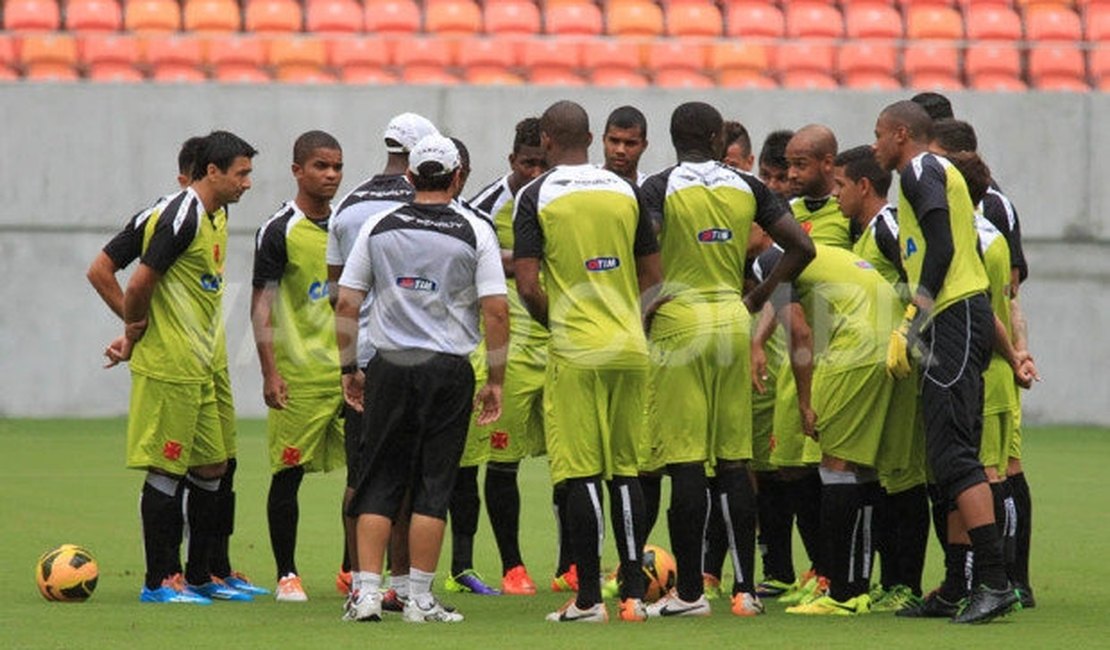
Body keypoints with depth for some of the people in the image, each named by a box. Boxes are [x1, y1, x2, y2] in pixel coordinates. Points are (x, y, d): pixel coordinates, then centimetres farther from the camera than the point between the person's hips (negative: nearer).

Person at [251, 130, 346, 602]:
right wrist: (270, 373, -13)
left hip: (351, 371, 5)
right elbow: (262, 305, -7)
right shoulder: (279, 231, -6)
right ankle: (287, 575, 10)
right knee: (288, 473, 0)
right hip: (299, 376, -5)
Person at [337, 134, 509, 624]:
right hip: (448, 370, -2)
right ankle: (420, 599, 3)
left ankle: (368, 590, 0)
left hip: (389, 366, 2)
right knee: (433, 486, 2)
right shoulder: (475, 232, -2)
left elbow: (346, 303, 3)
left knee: (379, 482, 7)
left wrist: (349, 368, 12)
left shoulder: (378, 227, 4)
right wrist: (496, 381, 1)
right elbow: (496, 310, -6)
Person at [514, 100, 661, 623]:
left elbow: (528, 286, -10)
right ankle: (633, 593, 9)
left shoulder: (537, 196, -5)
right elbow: (652, 276, 12)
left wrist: (552, 321, 8)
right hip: (630, 346, 4)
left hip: (575, 350, -4)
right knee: (626, 470, 10)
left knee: (581, 473, -2)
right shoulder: (626, 192, 9)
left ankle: (589, 598, -2)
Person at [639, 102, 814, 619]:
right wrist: (758, 297, 15)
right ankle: (745, 589, 9)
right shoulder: (747, 188, 7)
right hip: (733, 321, 4)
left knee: (686, 464, -4)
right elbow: (802, 248, 6)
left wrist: (645, 310, -5)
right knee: (734, 461, 9)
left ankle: (689, 591, -3)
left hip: (679, 323, -4)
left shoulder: (659, 189, -5)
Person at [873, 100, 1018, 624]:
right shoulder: (945, 174, 25)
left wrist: (910, 325, -17)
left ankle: (994, 581, -21)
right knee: (952, 456, 10)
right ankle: (954, 589, 11)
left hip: (952, 319, -10)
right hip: (970, 316, 10)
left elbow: (941, 248, -16)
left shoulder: (920, 171, -4)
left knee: (952, 455, -14)